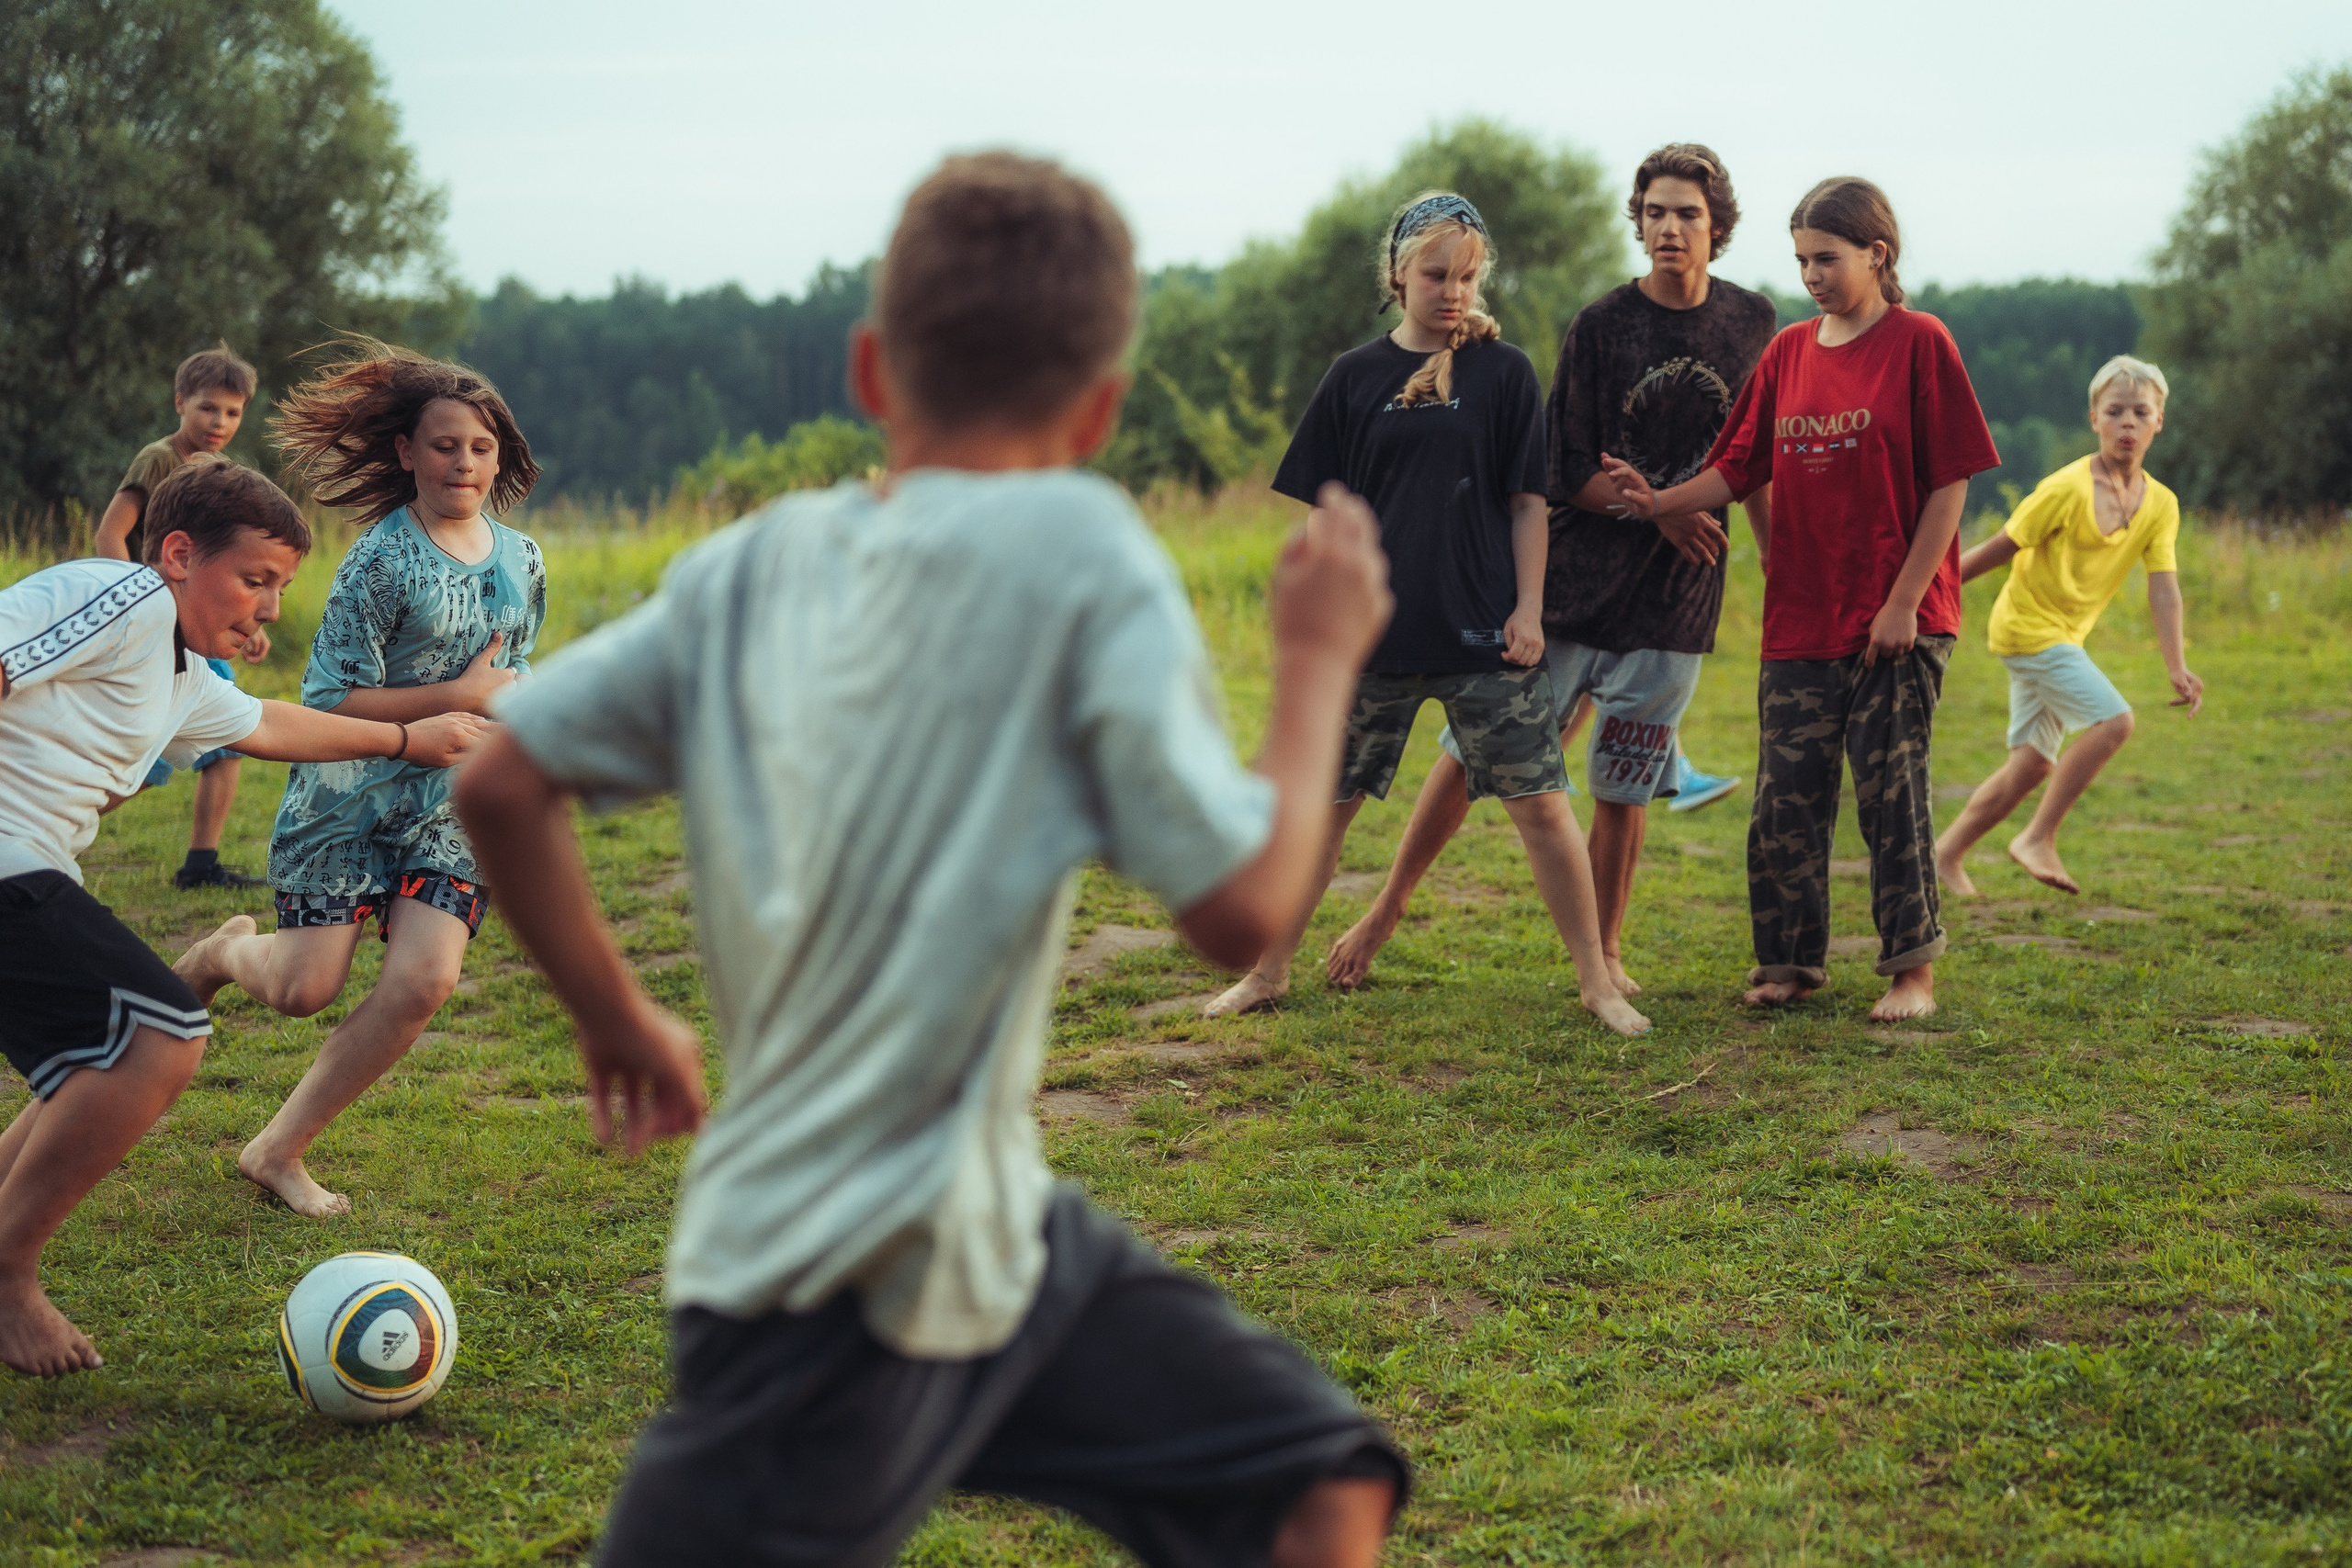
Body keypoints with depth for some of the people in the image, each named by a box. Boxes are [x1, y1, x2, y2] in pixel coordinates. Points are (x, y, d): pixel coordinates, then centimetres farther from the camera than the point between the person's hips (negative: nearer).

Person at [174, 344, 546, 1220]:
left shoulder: (521, 562, 7)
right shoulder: (383, 558, -12)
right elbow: (330, 700, -16)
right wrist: (460, 696, -18)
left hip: (452, 807, 4)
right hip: (352, 797, -4)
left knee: (423, 983, -14)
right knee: (304, 990, -4)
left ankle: (280, 1150, 2)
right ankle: (227, 953, 36)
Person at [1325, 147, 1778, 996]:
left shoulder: (1751, 322, 5)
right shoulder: (1601, 326, -3)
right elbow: (1569, 475, -5)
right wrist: (1660, 510, -12)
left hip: (1673, 600, 2)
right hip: (1571, 580, -1)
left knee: (1621, 788, 5)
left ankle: (1605, 955, 20)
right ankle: (1386, 909, 13)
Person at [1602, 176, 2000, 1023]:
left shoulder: (1918, 343, -5)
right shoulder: (1788, 352, 11)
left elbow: (1949, 483, -8)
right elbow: (1740, 468, 10)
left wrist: (1904, 601, -12)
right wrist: (1661, 502, -8)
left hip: (1896, 624, -5)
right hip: (1799, 620, 5)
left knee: (1892, 793, -1)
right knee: (1786, 799, 6)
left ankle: (1913, 969, 12)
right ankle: (1791, 962, 19)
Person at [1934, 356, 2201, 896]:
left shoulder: (2160, 504, 1)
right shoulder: (2068, 488, -17)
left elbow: (2164, 588, -4)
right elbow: (2000, 548, -12)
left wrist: (2176, 666, -16)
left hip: (2063, 638, 8)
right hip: (2026, 625, -8)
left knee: (2033, 764, 8)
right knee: (2113, 719, -19)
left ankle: (1948, 853, 20)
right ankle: (2038, 838, -11)